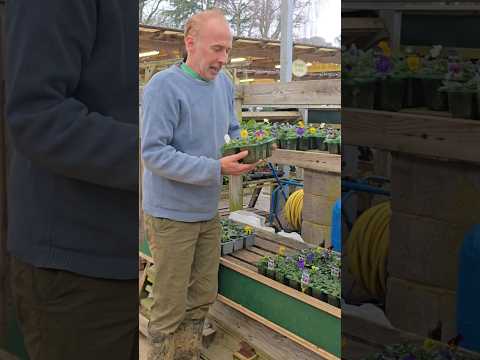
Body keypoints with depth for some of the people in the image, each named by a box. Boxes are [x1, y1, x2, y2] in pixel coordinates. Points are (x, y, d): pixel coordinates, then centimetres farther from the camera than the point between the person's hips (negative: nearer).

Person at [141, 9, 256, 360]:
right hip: (172, 214, -7)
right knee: (171, 305, 4)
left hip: (209, 210, 7)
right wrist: (217, 168, -25)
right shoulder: (164, 86, -18)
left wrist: (248, 151, -3)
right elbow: (154, 153, -23)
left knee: (203, 296, 18)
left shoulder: (224, 83, 5)